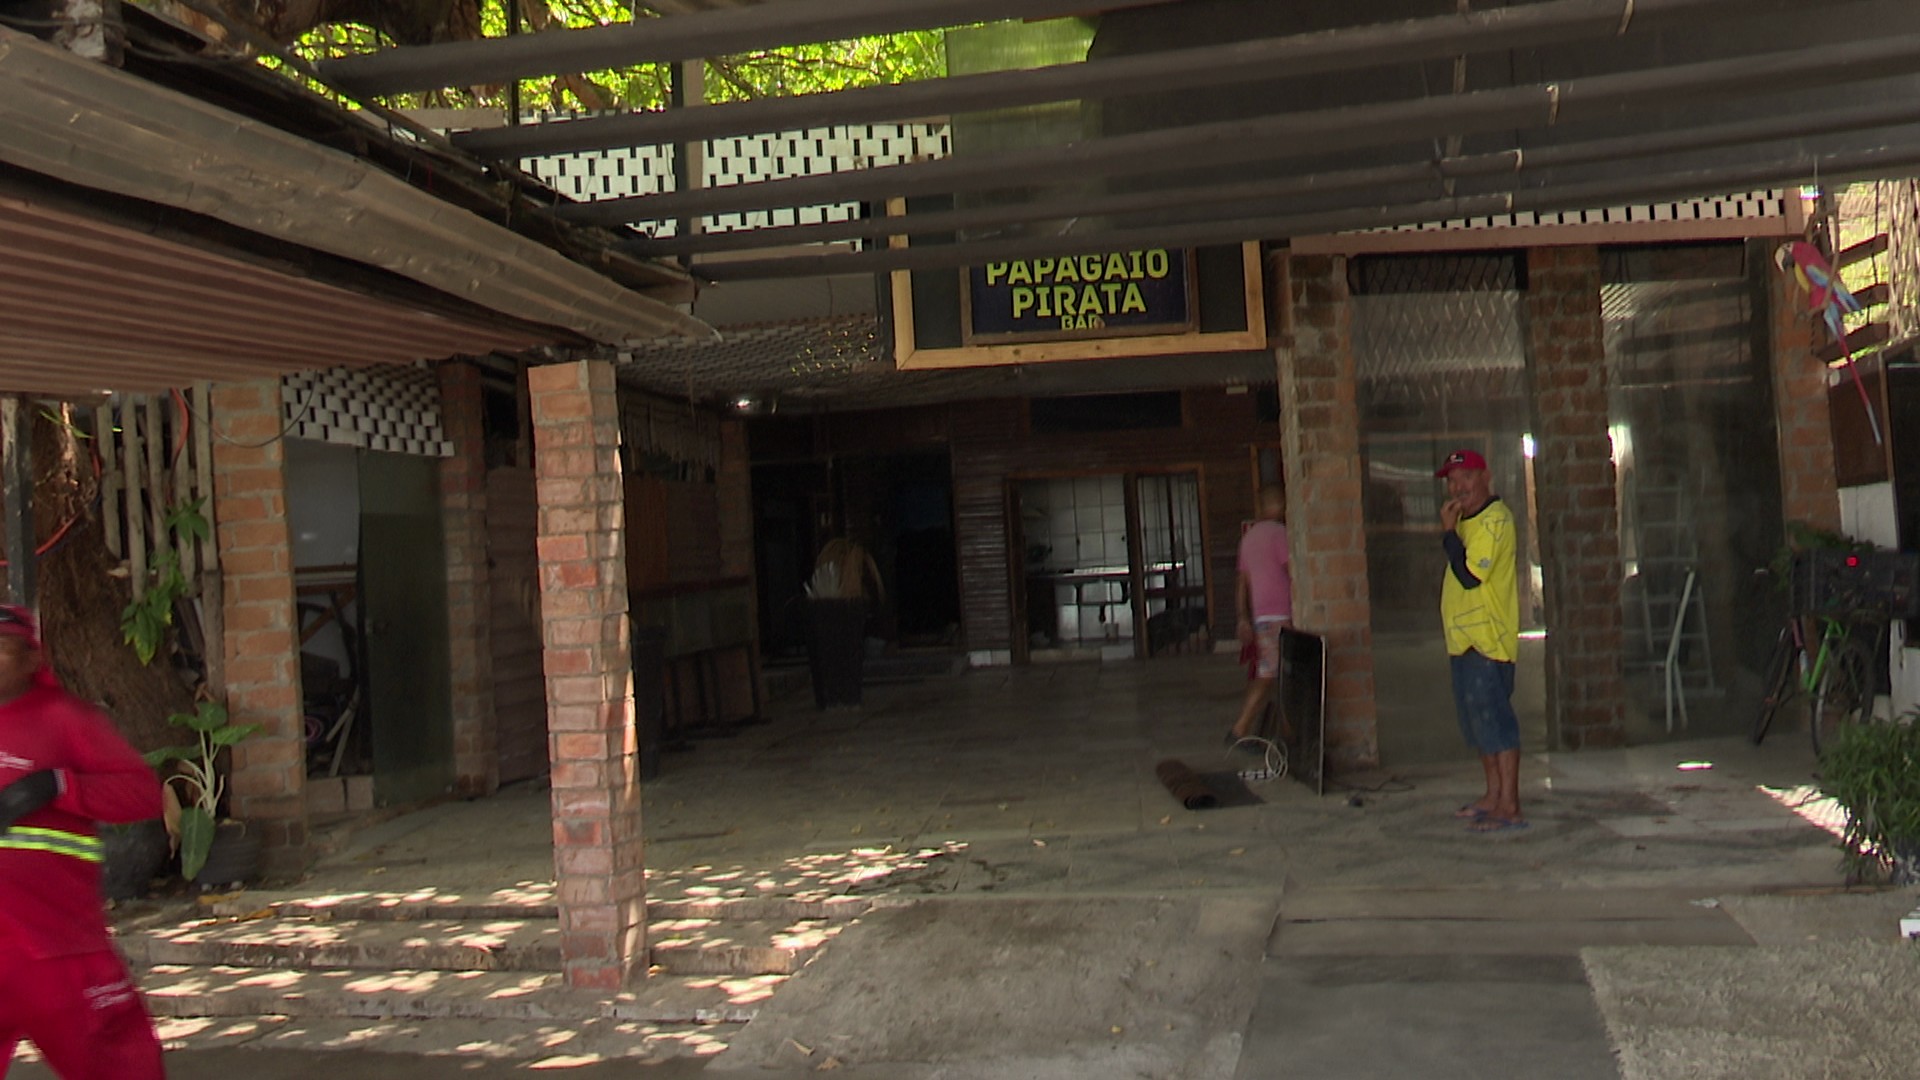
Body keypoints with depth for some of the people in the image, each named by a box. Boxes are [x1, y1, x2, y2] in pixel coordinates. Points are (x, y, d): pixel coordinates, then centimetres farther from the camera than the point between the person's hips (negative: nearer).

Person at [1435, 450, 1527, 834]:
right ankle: (1494, 795, 26)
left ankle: (1509, 807, -6)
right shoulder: (1470, 520, 17)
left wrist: (1448, 531, -19)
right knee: (1476, 718, 16)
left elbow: (1470, 575, -24)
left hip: (1487, 639, -11)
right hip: (1466, 638, 11)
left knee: (1493, 718, -9)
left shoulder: (1493, 520, -15)